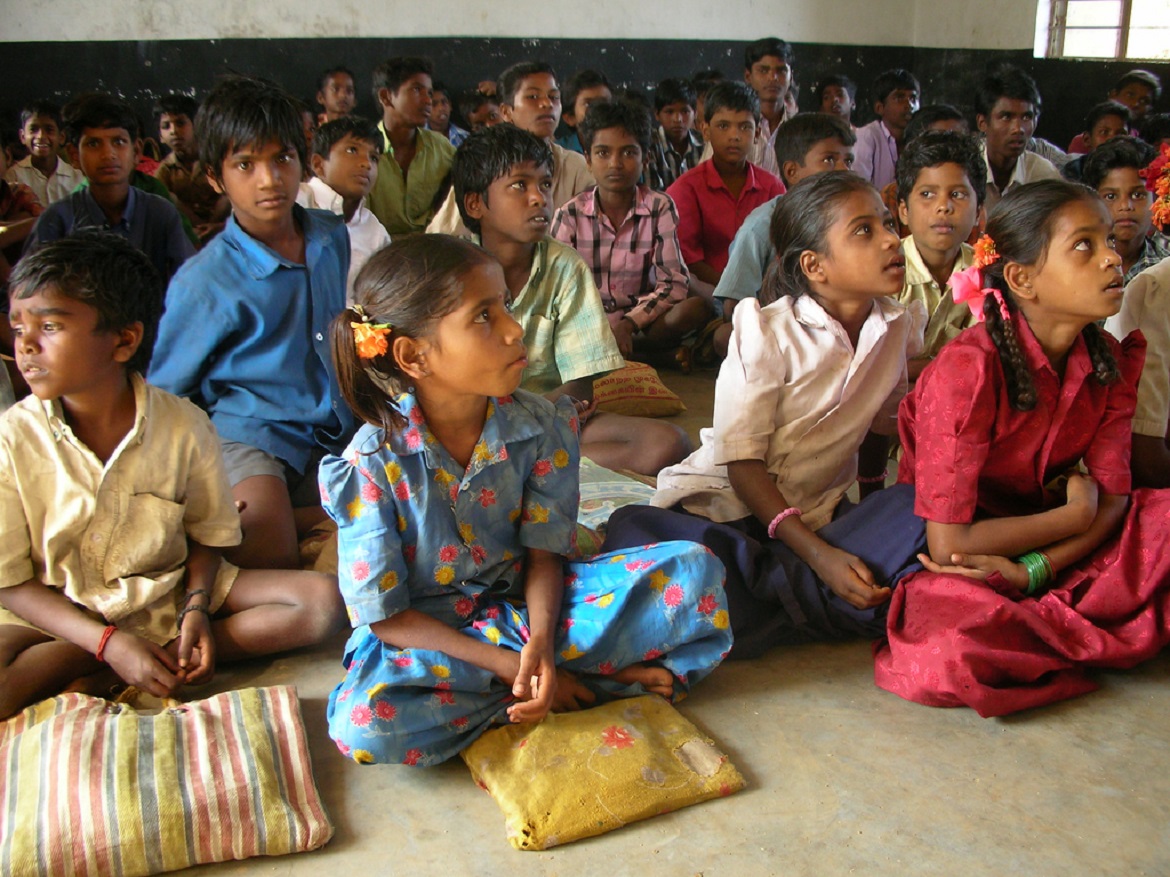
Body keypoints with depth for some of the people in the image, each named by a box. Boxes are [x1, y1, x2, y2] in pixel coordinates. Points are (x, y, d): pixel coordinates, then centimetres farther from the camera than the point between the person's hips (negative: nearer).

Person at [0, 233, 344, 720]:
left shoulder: (184, 427, -9)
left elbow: (207, 535, 3)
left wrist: (197, 606, -16)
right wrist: (109, 643, -21)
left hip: (169, 596, 3)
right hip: (58, 615, -2)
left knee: (323, 599, -16)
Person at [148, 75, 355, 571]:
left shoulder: (333, 238, 7)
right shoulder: (204, 281, -9)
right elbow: (163, 395, 0)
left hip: (335, 436, 6)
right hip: (250, 432, -6)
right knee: (272, 563, -31)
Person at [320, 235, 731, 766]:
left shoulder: (541, 426, -10)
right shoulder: (373, 463, -18)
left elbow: (543, 554, -6)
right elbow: (386, 616, -15)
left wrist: (540, 644, -27)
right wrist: (506, 665, -22)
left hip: (525, 604, 2)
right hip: (426, 635, -1)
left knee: (695, 572, -13)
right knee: (362, 722, -37)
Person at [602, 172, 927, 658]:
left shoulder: (901, 325, -1)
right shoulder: (767, 332, -15)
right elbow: (742, 461, -18)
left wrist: (874, 519, 23)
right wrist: (818, 554, -27)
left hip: (818, 514, 5)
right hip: (727, 504, -4)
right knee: (635, 531, -34)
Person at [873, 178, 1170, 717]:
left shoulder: (1112, 362, -3)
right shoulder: (970, 368, -24)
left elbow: (1111, 499, -7)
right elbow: (948, 544, -25)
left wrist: (1032, 571, -25)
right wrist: (1073, 516, -13)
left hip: (1050, 548, 5)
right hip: (951, 563, -5)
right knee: (945, 657, -35)